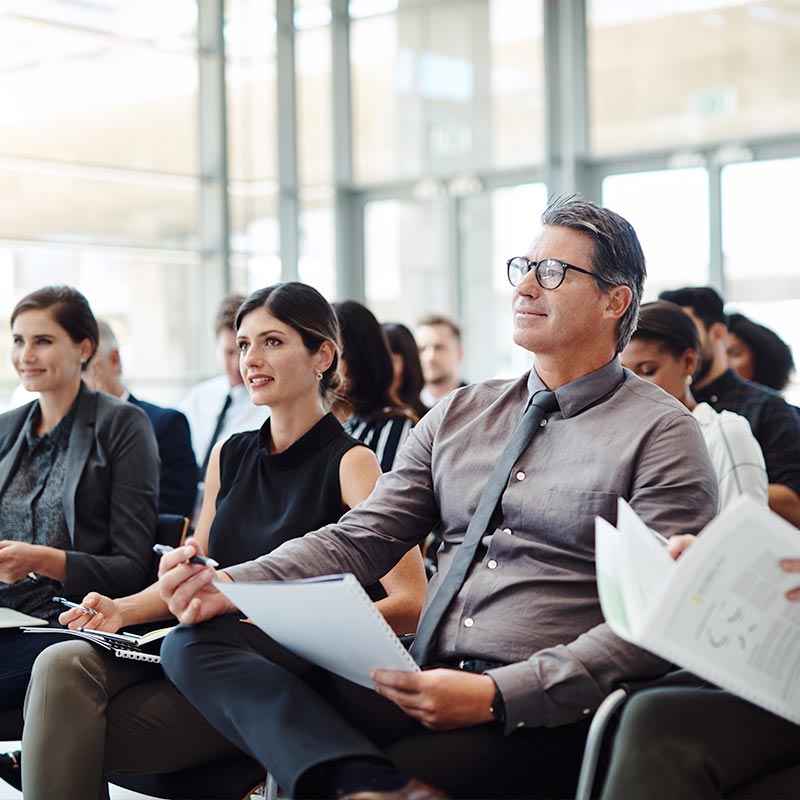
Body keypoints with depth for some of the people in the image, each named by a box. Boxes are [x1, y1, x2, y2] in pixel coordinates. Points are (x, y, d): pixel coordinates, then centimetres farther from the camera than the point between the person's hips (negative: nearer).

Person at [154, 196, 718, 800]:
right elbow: (359, 540, 14)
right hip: (420, 683, 8)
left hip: (541, 720, -8)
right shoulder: (458, 415, 18)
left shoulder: (664, 435, 0)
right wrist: (231, 585, -5)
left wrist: (497, 696, -20)